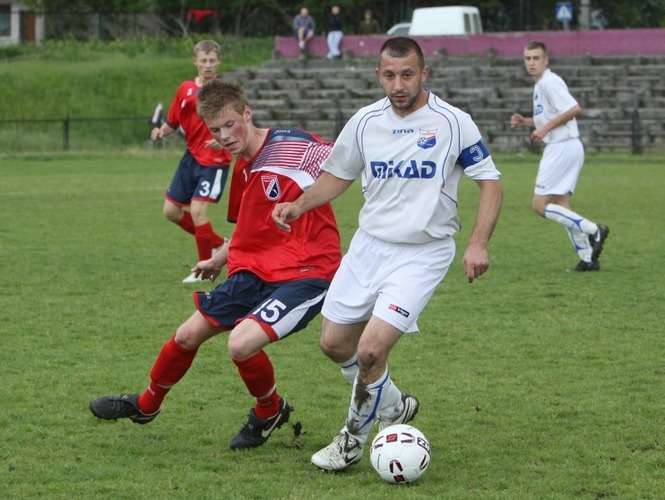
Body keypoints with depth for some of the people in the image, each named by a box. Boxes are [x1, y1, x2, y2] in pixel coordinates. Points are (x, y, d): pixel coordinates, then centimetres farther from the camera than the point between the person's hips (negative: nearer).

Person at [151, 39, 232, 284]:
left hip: (215, 160, -7)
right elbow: (172, 123, 11)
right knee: (171, 210, 9)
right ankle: (218, 243, 27)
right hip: (191, 156, 7)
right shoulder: (185, 89, 4)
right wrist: (160, 132, -9)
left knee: (197, 210, -15)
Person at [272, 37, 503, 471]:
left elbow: (490, 182, -6)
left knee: (371, 350, -16)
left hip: (422, 253, -5)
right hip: (369, 244, 5)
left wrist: (479, 243, -18)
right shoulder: (365, 121, 1)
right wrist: (299, 205, -3)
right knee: (335, 342, 10)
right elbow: (338, 175, 15)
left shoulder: (453, 122, -11)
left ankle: (354, 438, 9)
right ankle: (393, 406, 36)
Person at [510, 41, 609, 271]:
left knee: (540, 205, -10)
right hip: (561, 147, 10)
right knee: (560, 206, 11)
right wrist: (525, 121, 16)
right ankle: (588, 258, 11)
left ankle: (593, 230, -10)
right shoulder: (541, 85, 18)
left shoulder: (549, 82, -13)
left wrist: (546, 127, -20)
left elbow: (574, 109, -24)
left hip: (562, 147, -10)